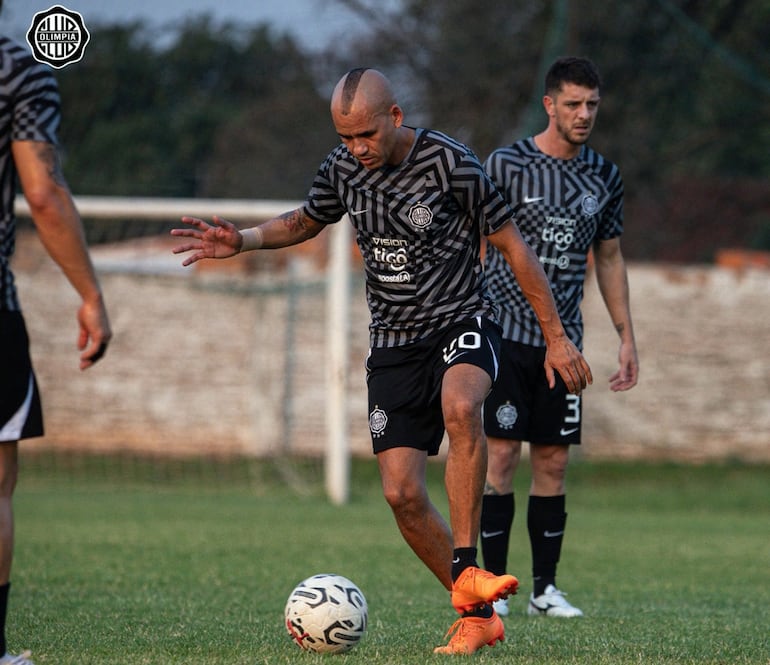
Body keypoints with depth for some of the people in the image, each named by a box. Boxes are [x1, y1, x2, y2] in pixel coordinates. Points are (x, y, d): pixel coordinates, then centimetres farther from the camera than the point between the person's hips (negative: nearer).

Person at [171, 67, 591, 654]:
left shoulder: (449, 162, -14)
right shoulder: (343, 167, 0)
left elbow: (513, 245, -7)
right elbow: (306, 222, 22)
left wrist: (557, 338, -6)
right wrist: (244, 241, 4)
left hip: (463, 324, -5)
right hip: (394, 342, 5)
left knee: (460, 407, -39)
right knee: (402, 492, -6)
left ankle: (465, 570, -33)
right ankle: (477, 618, 9)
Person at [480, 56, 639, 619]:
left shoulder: (605, 177, 10)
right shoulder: (506, 165, -4)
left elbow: (610, 259, 18)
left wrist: (626, 337, 14)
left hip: (564, 340, 4)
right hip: (504, 333, -4)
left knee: (554, 462, 4)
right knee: (501, 453, -7)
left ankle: (546, 588, 10)